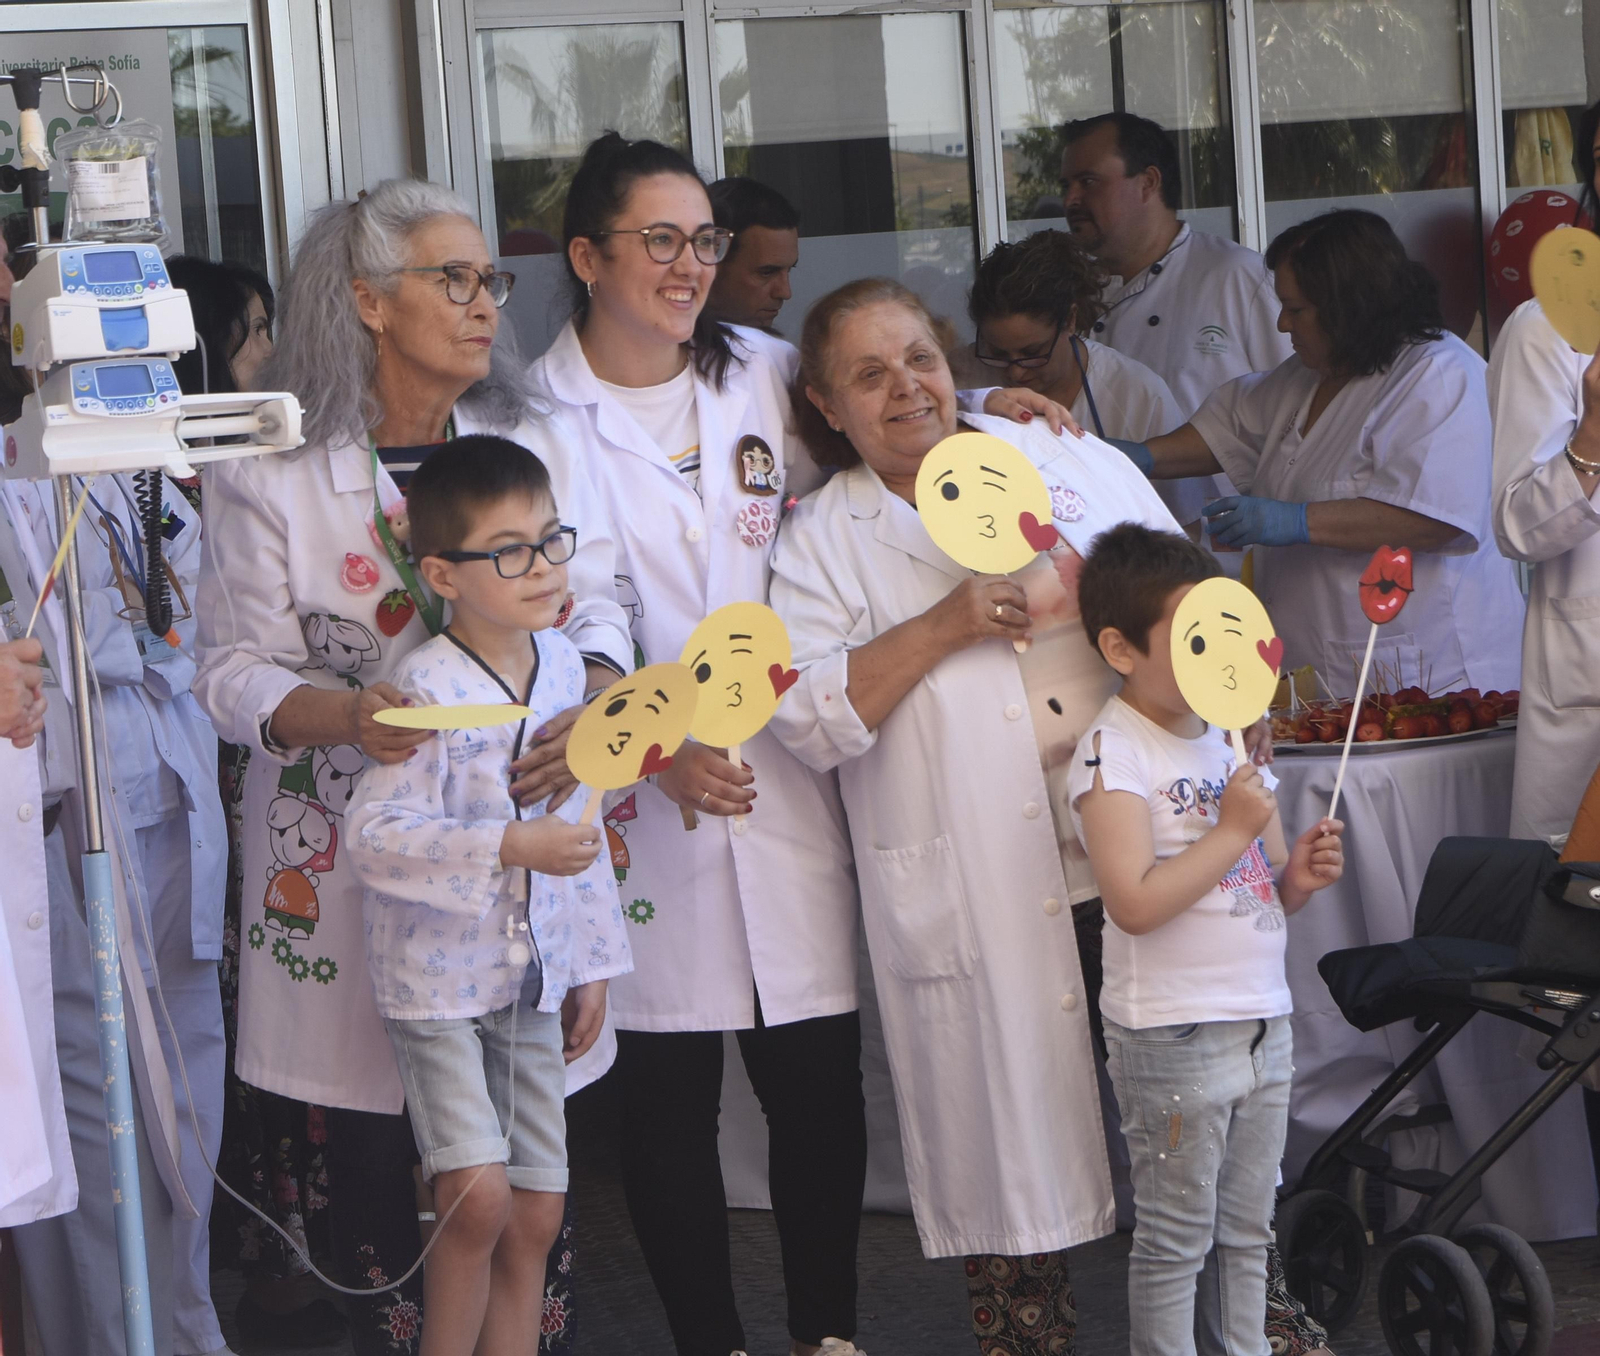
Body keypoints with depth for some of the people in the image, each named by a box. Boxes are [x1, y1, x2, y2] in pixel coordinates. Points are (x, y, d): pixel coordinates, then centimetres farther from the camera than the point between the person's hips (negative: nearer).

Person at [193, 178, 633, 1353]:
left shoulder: (535, 447, 7)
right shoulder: (272, 472, -4)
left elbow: (595, 611, 3)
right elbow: (234, 671, -5)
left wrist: (590, 701, -19)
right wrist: (343, 714, -25)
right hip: (352, 851, -2)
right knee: (375, 1129, 3)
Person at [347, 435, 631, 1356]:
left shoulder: (563, 666, 4)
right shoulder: (428, 687, -18)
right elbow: (376, 833, -23)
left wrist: (594, 960, 15)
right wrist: (512, 848, -28)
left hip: (534, 970, 6)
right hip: (438, 970, -6)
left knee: (537, 1213, 8)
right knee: (478, 1198, -15)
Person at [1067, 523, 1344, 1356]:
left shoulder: (1231, 736, 11)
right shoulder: (1115, 753, -12)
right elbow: (1134, 903, -23)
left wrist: (1300, 875, -4)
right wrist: (1236, 832, -19)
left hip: (1263, 1024, 7)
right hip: (1172, 1034, -7)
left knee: (1249, 1230, 15)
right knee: (1175, 1240, 3)